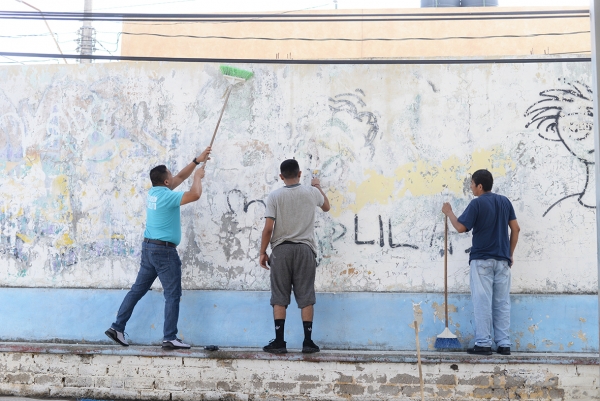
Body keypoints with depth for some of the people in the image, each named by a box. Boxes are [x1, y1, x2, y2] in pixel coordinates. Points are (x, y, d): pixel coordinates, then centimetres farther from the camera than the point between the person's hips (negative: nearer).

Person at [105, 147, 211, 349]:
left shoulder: (154, 192, 10)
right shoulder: (167, 196, -16)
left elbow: (180, 177, 19)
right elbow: (195, 195, -25)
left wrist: (197, 161, 18)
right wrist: (198, 176, -6)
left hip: (149, 247, 9)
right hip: (164, 250, -9)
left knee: (138, 289, 13)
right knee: (172, 295, -2)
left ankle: (117, 327, 13)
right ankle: (169, 338, -1)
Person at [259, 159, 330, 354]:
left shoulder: (274, 196, -2)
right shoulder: (312, 193, 5)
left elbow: (268, 228, -6)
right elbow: (326, 207, 28)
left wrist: (263, 252, 4)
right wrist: (318, 187, 43)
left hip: (281, 250, -1)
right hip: (305, 249, 1)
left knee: (279, 298, 3)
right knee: (306, 297, 4)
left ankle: (279, 342, 2)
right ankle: (308, 341, 4)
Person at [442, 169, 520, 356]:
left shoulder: (477, 204, -9)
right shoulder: (505, 201, 9)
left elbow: (461, 227, -10)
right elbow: (515, 229, 9)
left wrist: (449, 213, 6)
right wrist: (510, 254, 16)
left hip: (481, 260, -5)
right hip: (502, 260, 5)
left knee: (483, 302, -3)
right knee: (502, 302, 7)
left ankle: (483, 344, -3)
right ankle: (504, 344, 7)